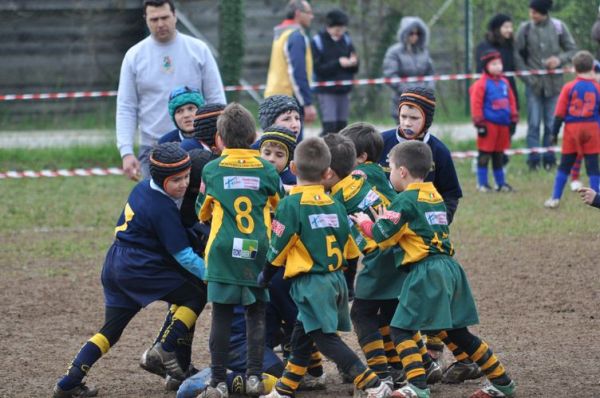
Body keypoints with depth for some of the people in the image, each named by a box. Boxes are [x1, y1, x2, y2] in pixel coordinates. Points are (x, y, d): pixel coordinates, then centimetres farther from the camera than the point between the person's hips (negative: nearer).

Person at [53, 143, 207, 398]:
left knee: (111, 329, 13)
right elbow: (183, 255, -16)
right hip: (139, 270, -9)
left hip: (115, 265, 9)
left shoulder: (142, 188, 10)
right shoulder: (163, 209, -16)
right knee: (196, 297, 1)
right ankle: (165, 351, -5)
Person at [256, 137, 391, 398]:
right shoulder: (335, 205, 6)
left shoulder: (291, 204, -12)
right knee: (301, 336, 18)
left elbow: (278, 249, -9)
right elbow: (350, 248, 12)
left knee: (327, 339, -7)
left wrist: (265, 276, 7)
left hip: (310, 283, -8)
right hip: (335, 278, 8)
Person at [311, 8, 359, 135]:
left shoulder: (346, 40, 7)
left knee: (341, 127, 5)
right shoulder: (318, 41, -6)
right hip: (327, 91, -5)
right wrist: (338, 63, -22)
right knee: (329, 127, -13)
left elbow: (354, 69, 11)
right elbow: (318, 68, -12)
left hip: (344, 91, 5)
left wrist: (353, 63, -13)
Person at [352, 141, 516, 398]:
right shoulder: (435, 196, 16)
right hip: (449, 269, 8)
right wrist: (387, 221, 19)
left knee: (401, 330, -6)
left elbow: (383, 237, -8)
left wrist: (366, 223, 11)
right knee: (457, 331, 17)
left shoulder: (405, 200, -9)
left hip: (425, 272, -8)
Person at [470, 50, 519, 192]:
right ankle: (482, 184, 4)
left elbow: (511, 101, 17)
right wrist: (479, 124, -14)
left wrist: (513, 120, 13)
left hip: (503, 124, 6)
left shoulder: (504, 82, 10)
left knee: (498, 155, 14)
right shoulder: (482, 84, -9)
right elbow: (476, 104, -11)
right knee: (484, 155, -2)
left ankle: (501, 183, 20)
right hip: (488, 124, -6)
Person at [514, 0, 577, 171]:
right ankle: (533, 158, 1)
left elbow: (572, 49, 6)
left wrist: (560, 59, -14)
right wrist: (526, 76, -8)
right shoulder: (525, 28, -1)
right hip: (533, 83, -1)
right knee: (534, 123, -3)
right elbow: (517, 54, 1)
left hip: (553, 83, 1)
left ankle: (549, 158, 12)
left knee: (551, 123, 4)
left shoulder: (559, 27, 0)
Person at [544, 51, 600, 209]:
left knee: (565, 165, 8)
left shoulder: (569, 88, -4)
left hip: (572, 129, 0)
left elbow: (559, 113, -4)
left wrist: (555, 132, 2)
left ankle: (555, 198, 7)